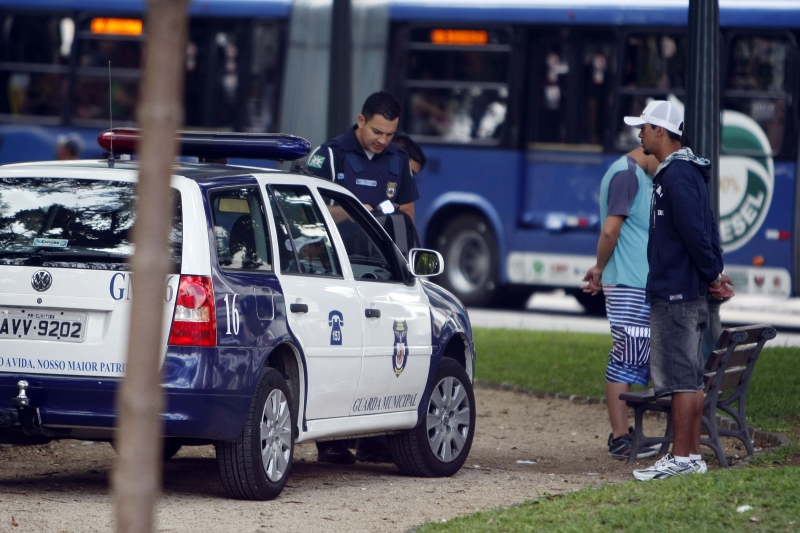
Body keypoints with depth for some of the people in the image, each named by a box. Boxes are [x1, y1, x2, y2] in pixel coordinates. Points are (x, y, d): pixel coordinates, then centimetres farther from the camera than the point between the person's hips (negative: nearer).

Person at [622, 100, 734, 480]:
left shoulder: (676, 175, -16)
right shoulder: (686, 171, 17)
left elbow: (695, 231, -21)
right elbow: (706, 229, 20)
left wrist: (711, 274, -12)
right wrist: (714, 273, 14)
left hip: (675, 294, -11)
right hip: (688, 292, 11)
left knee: (680, 379, -9)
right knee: (690, 378, 13)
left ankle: (681, 459, -8)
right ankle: (692, 456, 17)